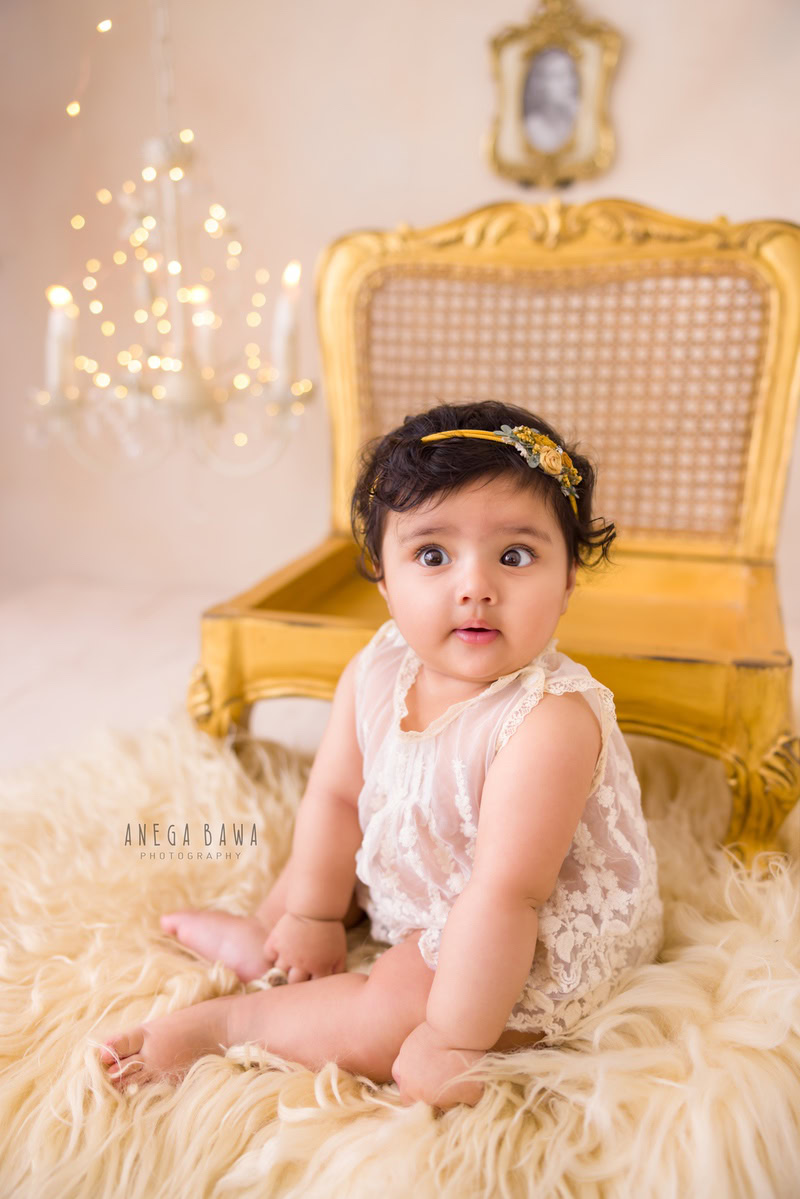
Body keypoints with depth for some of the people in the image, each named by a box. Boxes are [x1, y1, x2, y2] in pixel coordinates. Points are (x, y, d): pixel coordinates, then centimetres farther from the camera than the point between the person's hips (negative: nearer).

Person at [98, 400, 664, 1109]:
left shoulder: (550, 722, -37)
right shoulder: (376, 671, -15)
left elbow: (504, 895, -35)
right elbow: (337, 796, -4)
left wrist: (451, 1039, -31)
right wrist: (311, 918, 1)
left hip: (538, 941, -7)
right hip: (410, 880, 7)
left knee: (389, 1020, -19)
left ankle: (229, 1020, -1)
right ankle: (263, 936, 26)